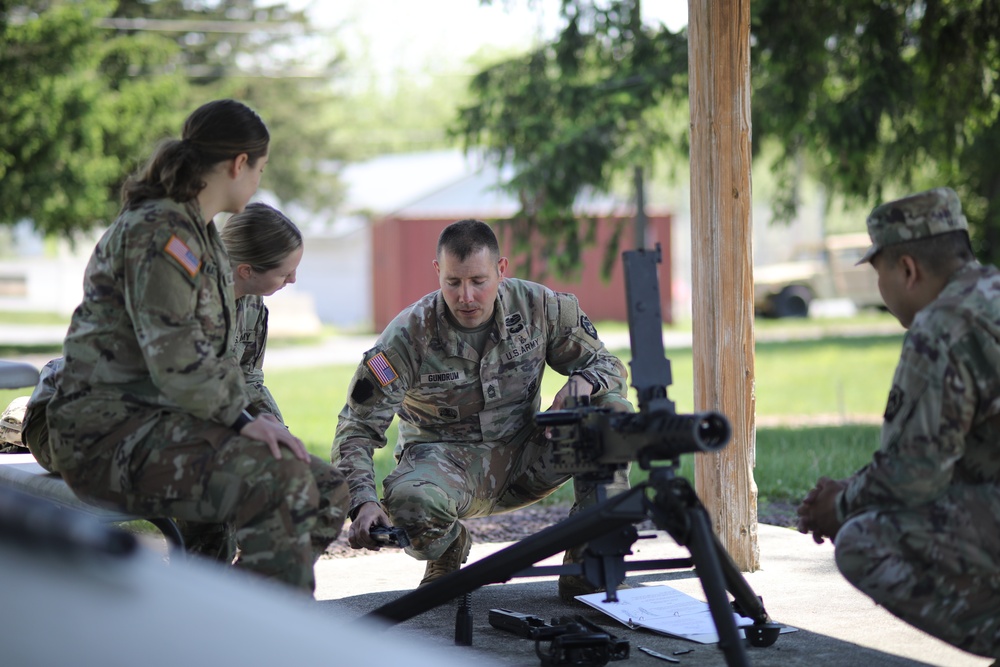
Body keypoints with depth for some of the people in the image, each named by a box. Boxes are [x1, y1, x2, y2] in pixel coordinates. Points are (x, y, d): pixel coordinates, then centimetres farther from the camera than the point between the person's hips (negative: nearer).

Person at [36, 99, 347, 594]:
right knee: (279, 477, -29)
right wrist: (243, 418, -21)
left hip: (164, 423, 10)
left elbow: (213, 353, 23)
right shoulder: (158, 231, -14)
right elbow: (175, 359, -24)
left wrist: (245, 414, 8)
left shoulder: (200, 233, 20)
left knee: (328, 490, 2)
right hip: (108, 434, -10)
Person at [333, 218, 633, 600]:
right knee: (409, 501, -38)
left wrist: (585, 381, -25)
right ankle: (448, 551, 3)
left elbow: (607, 365, 1)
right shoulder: (409, 335, -17)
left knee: (612, 412, -21)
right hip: (445, 457, -3)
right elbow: (357, 427, -16)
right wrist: (364, 503, -33)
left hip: (523, 457, 3)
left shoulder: (540, 307, -10)